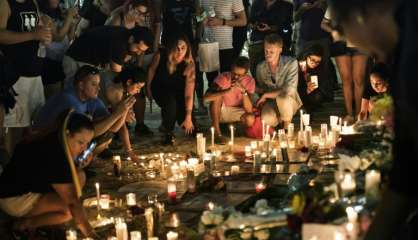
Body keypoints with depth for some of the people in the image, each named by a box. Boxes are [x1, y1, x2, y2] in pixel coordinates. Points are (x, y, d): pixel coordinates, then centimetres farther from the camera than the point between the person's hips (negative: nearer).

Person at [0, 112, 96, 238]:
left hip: (31, 187, 10)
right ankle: (24, 224, -8)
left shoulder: (56, 139, -5)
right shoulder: (52, 154, -32)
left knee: (79, 176, 0)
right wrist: (89, 233, -36)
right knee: (70, 209, -26)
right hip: (14, 198, -10)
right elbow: (72, 200, -35)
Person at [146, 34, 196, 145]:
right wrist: (148, 88, 8)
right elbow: (152, 70, -3)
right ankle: (168, 133, -10)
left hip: (178, 91, 0)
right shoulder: (160, 55, -27)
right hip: (160, 89, 0)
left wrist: (188, 117, -33)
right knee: (170, 103, -34)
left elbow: (189, 94, -30)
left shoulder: (189, 65, -28)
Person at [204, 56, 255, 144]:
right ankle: (217, 133, -25)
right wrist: (227, 91, -47)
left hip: (237, 112, 2)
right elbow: (206, 98, -37)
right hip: (220, 111, -2)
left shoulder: (250, 81, -16)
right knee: (217, 95, -31)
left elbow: (249, 110, -23)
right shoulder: (223, 78, -22)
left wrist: (244, 92, -37)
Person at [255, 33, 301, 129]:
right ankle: (280, 119, 8)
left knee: (282, 97, -39)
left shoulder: (291, 63, -16)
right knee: (266, 120, -32)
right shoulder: (260, 67, -1)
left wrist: (266, 95, -19)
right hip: (271, 103, 3)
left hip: (290, 102, -2)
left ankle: (287, 128, -10)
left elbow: (289, 90, -25)